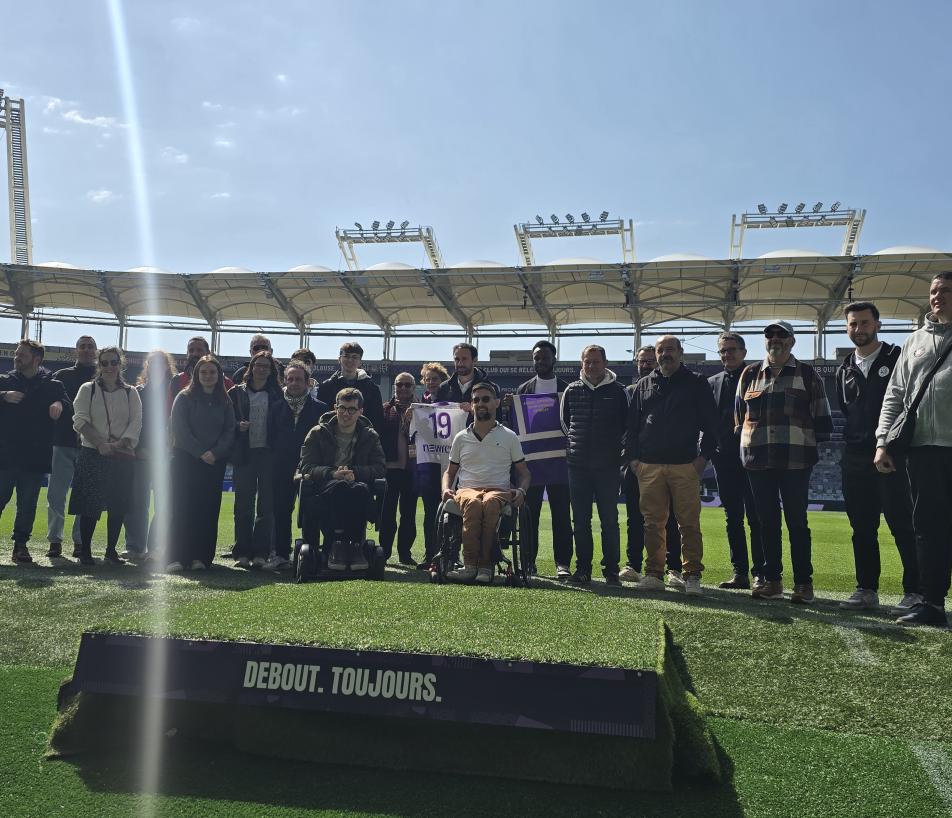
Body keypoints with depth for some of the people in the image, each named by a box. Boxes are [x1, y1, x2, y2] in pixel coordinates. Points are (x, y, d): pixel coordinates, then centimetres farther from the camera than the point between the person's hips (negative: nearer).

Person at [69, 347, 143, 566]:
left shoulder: (130, 393, 10)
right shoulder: (87, 389, 6)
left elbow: (136, 423, 1)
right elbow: (80, 420, -3)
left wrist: (119, 444, -14)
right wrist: (100, 444, -14)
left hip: (123, 456, 2)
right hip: (92, 455, -1)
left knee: (118, 505, 2)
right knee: (90, 504, -4)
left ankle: (111, 550, 13)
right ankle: (85, 550, 6)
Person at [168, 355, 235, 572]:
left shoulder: (225, 401, 11)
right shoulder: (184, 398, 2)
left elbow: (229, 431, 6)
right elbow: (180, 429, -6)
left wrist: (215, 452, -10)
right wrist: (200, 453, -13)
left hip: (215, 463, 3)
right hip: (186, 460, -3)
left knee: (208, 509, 0)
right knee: (182, 508, -6)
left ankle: (200, 557, 4)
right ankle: (175, 558, -6)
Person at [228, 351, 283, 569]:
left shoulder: (277, 394, 9)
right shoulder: (237, 392, 9)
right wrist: (238, 425, -12)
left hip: (268, 454, 0)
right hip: (244, 454, 0)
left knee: (266, 505, 0)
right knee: (243, 505, 2)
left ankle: (260, 553, 4)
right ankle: (242, 553, 7)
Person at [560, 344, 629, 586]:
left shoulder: (618, 391, 2)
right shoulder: (572, 390, 9)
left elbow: (627, 424, 8)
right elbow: (564, 421, 20)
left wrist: (617, 447, 3)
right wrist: (574, 443, 12)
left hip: (608, 466, -2)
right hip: (578, 465, 2)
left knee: (609, 520, 0)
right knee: (581, 520, 6)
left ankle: (611, 570, 8)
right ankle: (582, 569, 13)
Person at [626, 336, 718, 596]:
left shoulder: (696, 384, 8)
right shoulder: (644, 386, 16)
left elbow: (710, 424, 5)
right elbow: (632, 425, 16)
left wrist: (704, 456, -5)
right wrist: (632, 457, 6)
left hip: (686, 466, -2)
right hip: (649, 466, 3)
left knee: (689, 523, -2)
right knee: (653, 523, 4)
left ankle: (692, 576, 5)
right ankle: (653, 574, 11)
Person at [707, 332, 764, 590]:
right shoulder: (713, 383, 14)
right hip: (725, 459, 5)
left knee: (756, 518, -3)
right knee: (733, 519, 7)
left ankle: (761, 572, 2)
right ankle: (740, 573, 13)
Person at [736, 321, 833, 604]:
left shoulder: (807, 374, 6)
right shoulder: (750, 374, 13)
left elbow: (821, 416, 6)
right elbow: (739, 415, 19)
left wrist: (813, 444, 0)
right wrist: (745, 444, 12)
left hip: (795, 459, -3)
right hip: (758, 460, 3)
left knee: (797, 521, -1)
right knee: (767, 521, 8)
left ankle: (803, 582, 6)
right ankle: (772, 580, 17)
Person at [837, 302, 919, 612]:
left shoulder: (898, 358, 1)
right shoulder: (845, 370, 16)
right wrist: (850, 443, 10)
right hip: (855, 459, 5)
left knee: (903, 526, -5)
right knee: (862, 528, 7)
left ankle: (915, 591, 0)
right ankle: (867, 589, 14)